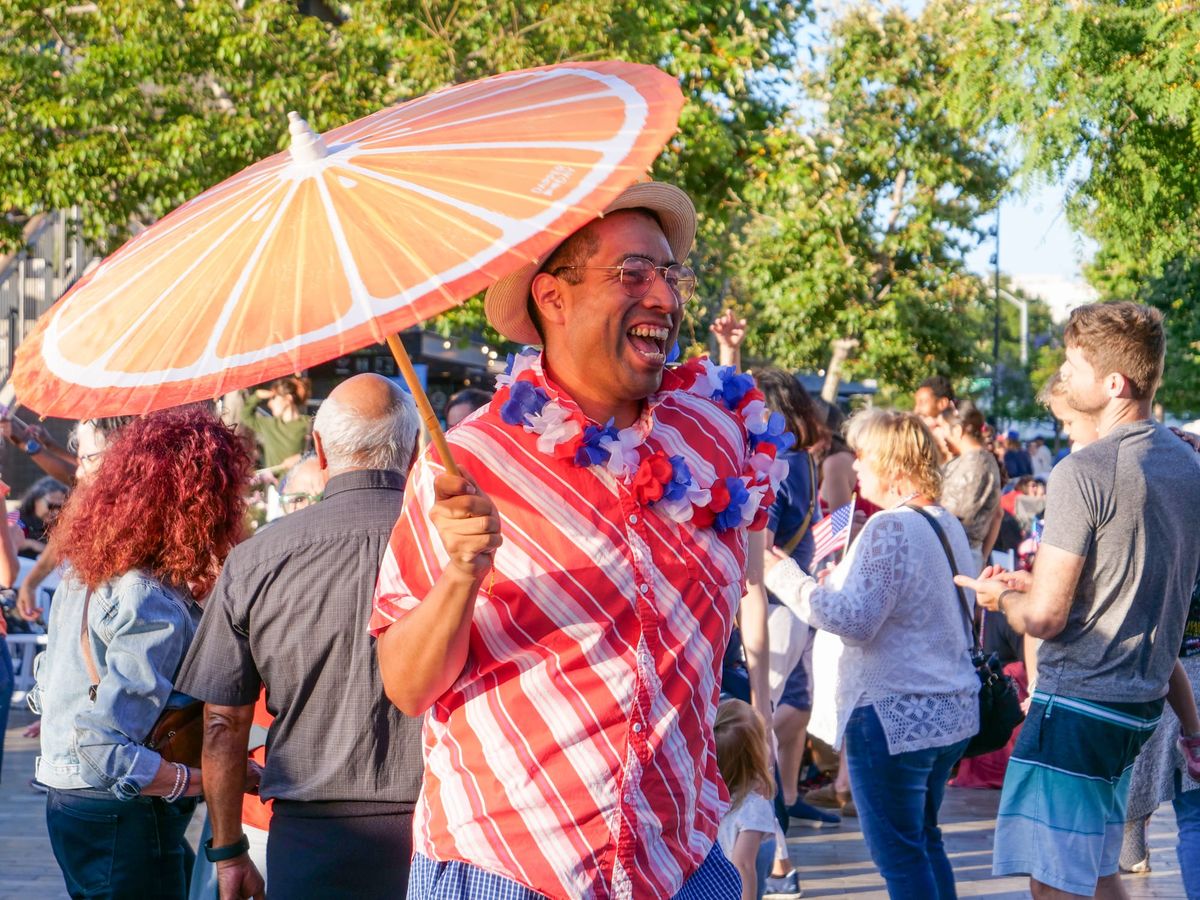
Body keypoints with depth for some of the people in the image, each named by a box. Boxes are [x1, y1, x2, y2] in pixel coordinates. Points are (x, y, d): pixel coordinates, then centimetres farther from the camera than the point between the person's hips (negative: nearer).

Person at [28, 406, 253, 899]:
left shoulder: (83, 576, 6)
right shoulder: (154, 607, -23)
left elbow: (50, 691, 16)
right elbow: (103, 750, -27)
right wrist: (207, 780, -21)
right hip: (124, 821, -9)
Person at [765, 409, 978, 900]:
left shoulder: (890, 528, -18)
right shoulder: (948, 524, 11)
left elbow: (855, 621, -23)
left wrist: (783, 574, -18)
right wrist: (839, 577, 24)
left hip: (892, 716, -10)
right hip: (952, 712, 10)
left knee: (898, 853, -1)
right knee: (924, 841, 20)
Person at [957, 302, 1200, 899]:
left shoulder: (1084, 472, -18)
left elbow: (1044, 617, -19)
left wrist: (1001, 596, 3)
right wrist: (1033, 582, 20)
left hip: (1078, 704, -9)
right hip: (1142, 704, 9)